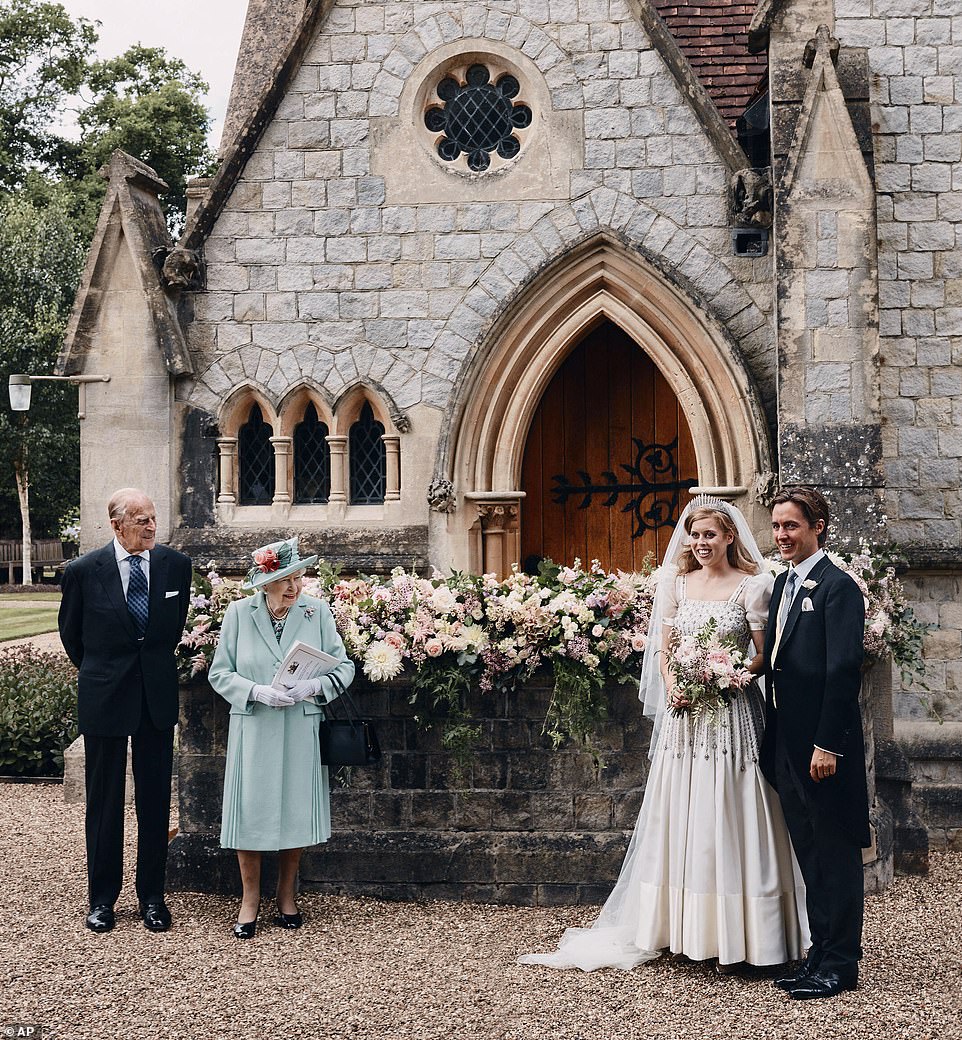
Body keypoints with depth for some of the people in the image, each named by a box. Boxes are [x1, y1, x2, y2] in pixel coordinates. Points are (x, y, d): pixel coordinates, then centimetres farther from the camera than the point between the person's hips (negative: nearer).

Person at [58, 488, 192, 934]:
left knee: (155, 800, 7)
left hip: (157, 696, 2)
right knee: (104, 801, 8)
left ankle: (152, 896, 19)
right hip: (103, 697, -2)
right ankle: (102, 898, 21)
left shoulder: (176, 565, -2)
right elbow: (70, 632, 8)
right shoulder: (83, 571, -8)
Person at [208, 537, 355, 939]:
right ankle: (250, 899, 20)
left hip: (301, 730, 1)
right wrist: (258, 692, -16)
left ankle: (286, 895, 27)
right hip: (253, 729, -1)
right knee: (250, 812, 1)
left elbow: (343, 667, 0)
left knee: (296, 812, 8)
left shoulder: (317, 612, -1)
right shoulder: (239, 613, -2)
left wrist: (314, 686, -19)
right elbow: (219, 672, 0)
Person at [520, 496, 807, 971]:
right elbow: (662, 647, 10)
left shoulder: (751, 586, -2)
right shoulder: (677, 583, 10)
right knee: (680, 820, 6)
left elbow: (765, 656, -3)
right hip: (683, 715, 4)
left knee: (725, 820, -2)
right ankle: (684, 930, 16)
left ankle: (733, 937, 6)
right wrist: (672, 684, -9)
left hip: (730, 713, -4)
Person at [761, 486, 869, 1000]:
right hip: (786, 741, 8)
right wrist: (774, 736, 12)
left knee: (836, 853, 2)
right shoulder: (782, 583, 14)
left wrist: (827, 743, -20)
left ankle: (840, 963, 11)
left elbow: (843, 671, -17)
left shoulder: (837, 587, -12)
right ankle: (821, 951, 25)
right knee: (809, 853, 15)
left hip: (823, 744, -8)